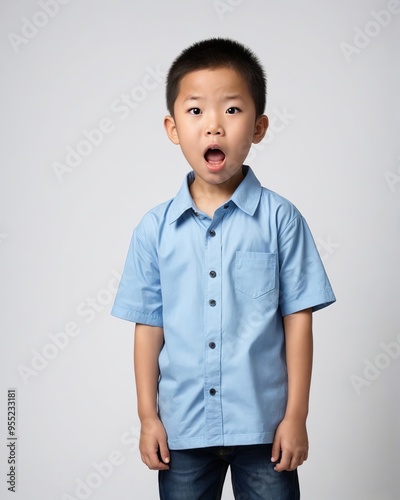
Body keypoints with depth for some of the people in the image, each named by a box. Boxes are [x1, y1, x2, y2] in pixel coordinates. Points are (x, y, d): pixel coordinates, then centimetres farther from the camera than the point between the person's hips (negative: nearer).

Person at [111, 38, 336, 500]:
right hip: (182, 427, 2)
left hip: (264, 424, -1)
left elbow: (298, 318, -4)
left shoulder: (280, 219, -6)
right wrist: (148, 416, 3)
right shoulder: (155, 228, -1)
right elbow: (149, 325, 3)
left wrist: (296, 416, -4)